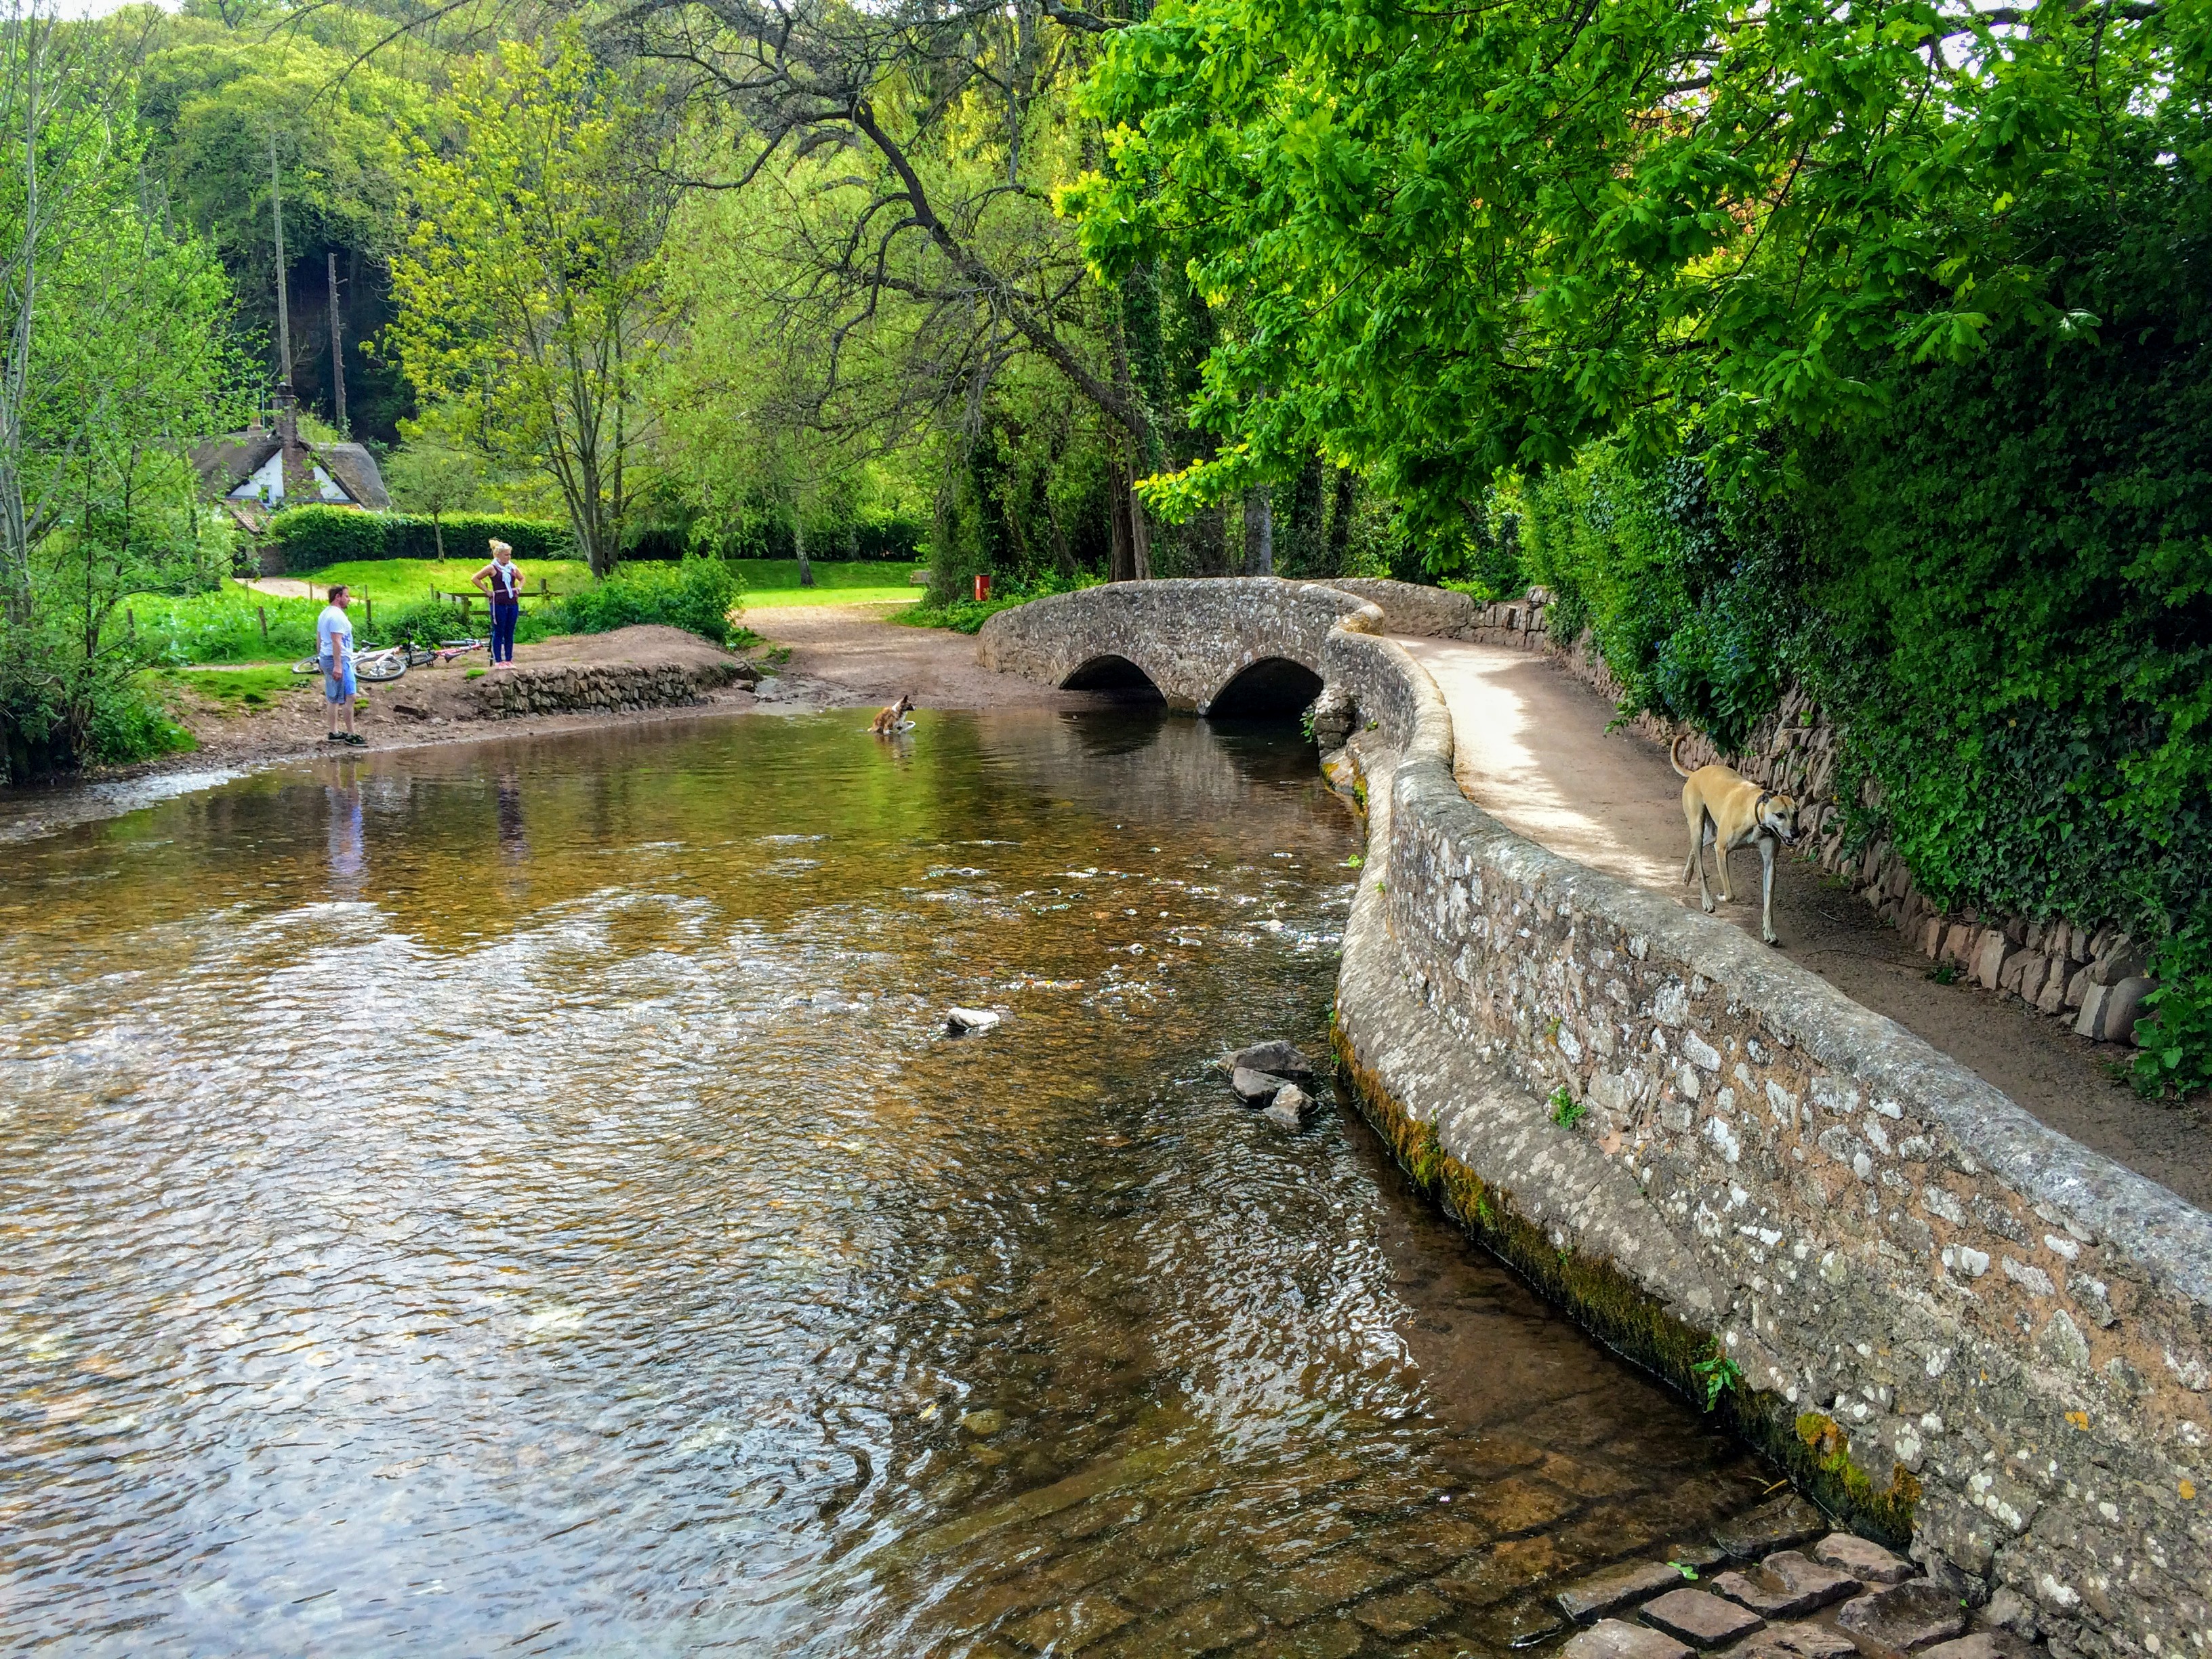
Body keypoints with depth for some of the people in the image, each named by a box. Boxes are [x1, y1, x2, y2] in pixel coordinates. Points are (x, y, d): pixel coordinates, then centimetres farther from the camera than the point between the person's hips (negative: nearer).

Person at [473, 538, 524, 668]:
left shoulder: (513, 568, 10)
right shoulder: (492, 568, -5)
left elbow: (522, 579, 28)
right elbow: (475, 579, -4)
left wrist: (519, 588, 10)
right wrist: (487, 591, -6)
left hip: (513, 603, 5)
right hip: (499, 603, -5)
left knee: (510, 633, 8)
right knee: (499, 632, -1)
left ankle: (509, 660, 13)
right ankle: (497, 661, 2)